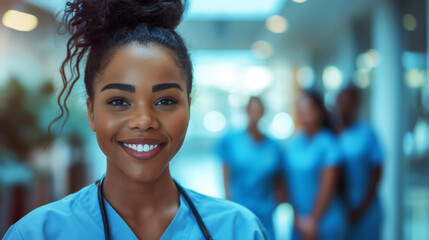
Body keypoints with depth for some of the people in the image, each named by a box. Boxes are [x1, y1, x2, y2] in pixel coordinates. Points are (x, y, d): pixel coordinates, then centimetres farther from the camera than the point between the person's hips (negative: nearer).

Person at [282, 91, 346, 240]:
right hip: (299, 222, 5)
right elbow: (290, 183, 5)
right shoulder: (292, 144, 6)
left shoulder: (328, 144, -8)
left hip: (325, 221, -5)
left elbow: (328, 187, -9)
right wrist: (297, 218, -2)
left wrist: (313, 220, -8)